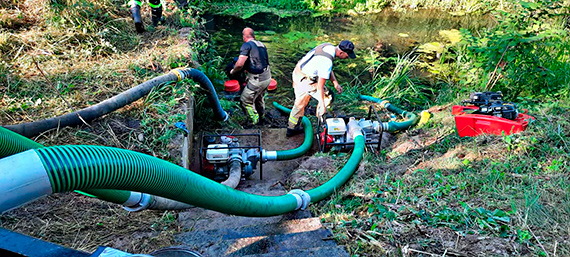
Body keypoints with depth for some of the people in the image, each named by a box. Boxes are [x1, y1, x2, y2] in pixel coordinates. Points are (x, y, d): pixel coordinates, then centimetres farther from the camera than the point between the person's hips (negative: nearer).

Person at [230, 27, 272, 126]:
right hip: (267, 77, 8)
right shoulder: (261, 44, 13)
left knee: (246, 100, 8)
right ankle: (261, 117, 46)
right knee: (259, 98, 29)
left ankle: (255, 122, 16)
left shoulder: (247, 45, -12)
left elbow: (240, 64, -22)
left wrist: (233, 71, -2)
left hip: (257, 80, -8)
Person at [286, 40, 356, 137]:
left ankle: (292, 129, 33)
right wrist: (322, 105, -21)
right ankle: (321, 120, 20)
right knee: (327, 97, -1)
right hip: (304, 80, -9)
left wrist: (336, 83, 1)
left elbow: (328, 70, 10)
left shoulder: (329, 46, -1)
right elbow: (320, 85, -27)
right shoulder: (327, 62, -29)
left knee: (300, 103, 21)